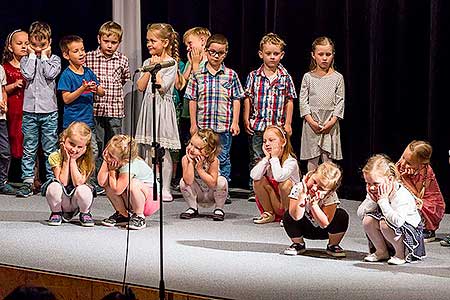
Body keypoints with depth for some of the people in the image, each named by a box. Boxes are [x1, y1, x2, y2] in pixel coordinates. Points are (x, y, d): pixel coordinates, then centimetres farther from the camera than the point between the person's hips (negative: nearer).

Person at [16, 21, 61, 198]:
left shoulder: (54, 59, 5)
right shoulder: (26, 60, 8)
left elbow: (50, 73, -13)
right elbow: (28, 74, -10)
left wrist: (44, 55, -4)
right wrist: (32, 55, -4)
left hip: (49, 111, -1)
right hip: (30, 110, 1)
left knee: (50, 149, 3)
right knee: (29, 149, 3)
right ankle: (28, 182, 6)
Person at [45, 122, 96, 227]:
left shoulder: (86, 160, -9)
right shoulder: (56, 157, -10)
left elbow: (78, 183, -21)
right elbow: (63, 182, -17)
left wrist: (73, 160, -20)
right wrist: (66, 160, -19)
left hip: (76, 201, 0)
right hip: (61, 201, 0)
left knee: (83, 190, -33)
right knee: (54, 186, -31)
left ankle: (85, 214, 0)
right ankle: (56, 213, -2)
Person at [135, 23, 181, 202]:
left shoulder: (171, 63, -7)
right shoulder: (148, 62, 11)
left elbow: (161, 87, -17)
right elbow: (141, 86, 3)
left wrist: (156, 67, -8)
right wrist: (150, 67, -2)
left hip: (163, 108, -6)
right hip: (148, 106, 6)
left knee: (163, 152, -4)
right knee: (149, 151, 8)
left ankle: (165, 189, 1)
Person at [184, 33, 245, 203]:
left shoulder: (231, 75, 3)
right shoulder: (198, 75, 3)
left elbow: (236, 100, 5)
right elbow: (193, 100, 5)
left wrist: (235, 122, -1)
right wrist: (194, 124, 2)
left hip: (224, 127, 0)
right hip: (203, 126, 0)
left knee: (223, 159, 5)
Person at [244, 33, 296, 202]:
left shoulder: (285, 78, 3)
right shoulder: (254, 76, 1)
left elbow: (289, 101, 5)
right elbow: (248, 99, 4)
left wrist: (288, 123, 1)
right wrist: (246, 120, -1)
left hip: (277, 126, 0)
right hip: (257, 124, 0)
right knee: (256, 158, 5)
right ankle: (254, 190, 11)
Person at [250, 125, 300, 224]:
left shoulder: (291, 161, -18)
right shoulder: (267, 160, -2)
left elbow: (279, 177, -38)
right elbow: (254, 176, -21)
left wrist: (275, 157, -25)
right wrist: (266, 158, -19)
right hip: (275, 203, 5)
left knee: (285, 183, -33)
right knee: (258, 181, -15)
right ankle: (269, 214, 0)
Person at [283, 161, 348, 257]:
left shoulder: (331, 196, -26)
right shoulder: (298, 188, -26)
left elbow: (324, 224, -31)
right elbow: (296, 216, -36)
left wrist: (313, 203, -40)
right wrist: (303, 195, -44)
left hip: (323, 231, -1)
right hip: (305, 229, 1)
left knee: (342, 216, -29)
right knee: (288, 216, -29)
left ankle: (333, 246, -1)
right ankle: (298, 244, 2)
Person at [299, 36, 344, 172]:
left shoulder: (337, 78, 3)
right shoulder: (308, 77, 3)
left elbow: (340, 101, 1)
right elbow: (303, 101, 0)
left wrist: (332, 121, -11)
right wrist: (311, 121, -10)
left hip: (330, 123, 0)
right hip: (311, 122, 0)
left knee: (328, 160, 1)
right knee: (312, 160, 2)